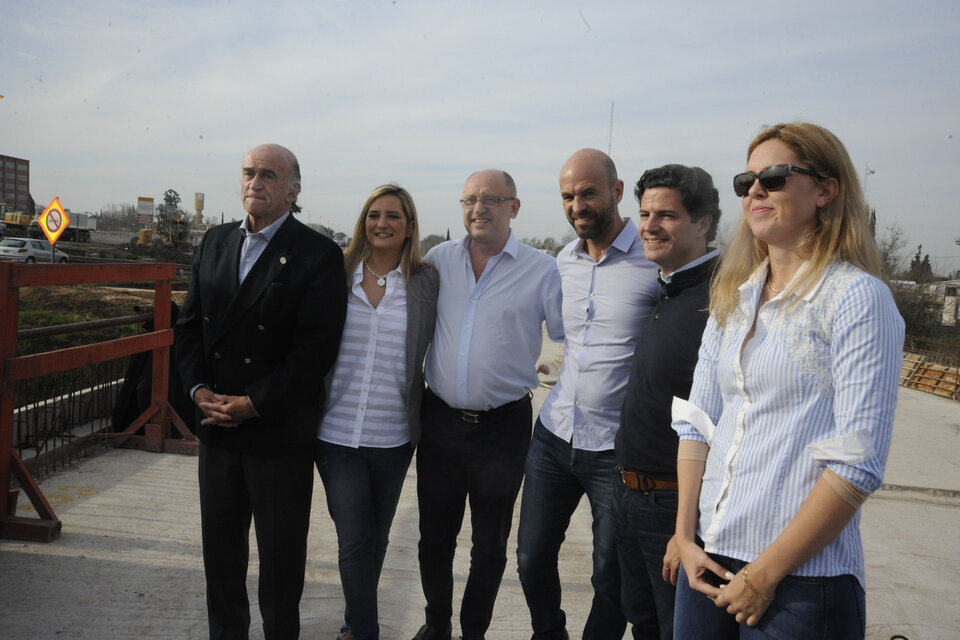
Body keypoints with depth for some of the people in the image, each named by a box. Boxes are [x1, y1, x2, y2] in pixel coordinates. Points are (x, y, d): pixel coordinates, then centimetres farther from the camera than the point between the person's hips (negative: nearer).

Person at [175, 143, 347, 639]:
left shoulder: (318, 256, -11)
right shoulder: (214, 243, 9)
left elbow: (315, 350, -17)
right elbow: (190, 324, 11)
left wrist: (252, 404, -17)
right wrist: (199, 389, -4)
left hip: (280, 432, -5)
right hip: (216, 429, 6)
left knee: (281, 554, 10)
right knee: (220, 546, 18)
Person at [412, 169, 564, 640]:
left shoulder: (542, 271, -6)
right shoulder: (438, 259, 3)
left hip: (504, 425, -2)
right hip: (439, 420, 3)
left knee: (490, 544, 13)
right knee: (435, 536, 16)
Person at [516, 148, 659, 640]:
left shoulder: (655, 261, -13)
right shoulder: (565, 260, 7)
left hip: (618, 448, -5)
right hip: (553, 435, 6)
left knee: (611, 580, 9)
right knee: (532, 558, 16)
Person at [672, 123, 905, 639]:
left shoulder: (857, 297, -10)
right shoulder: (732, 297, 9)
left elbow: (858, 461, -15)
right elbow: (696, 420, 9)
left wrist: (766, 574, -14)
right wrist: (686, 537, 1)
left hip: (802, 575, -5)